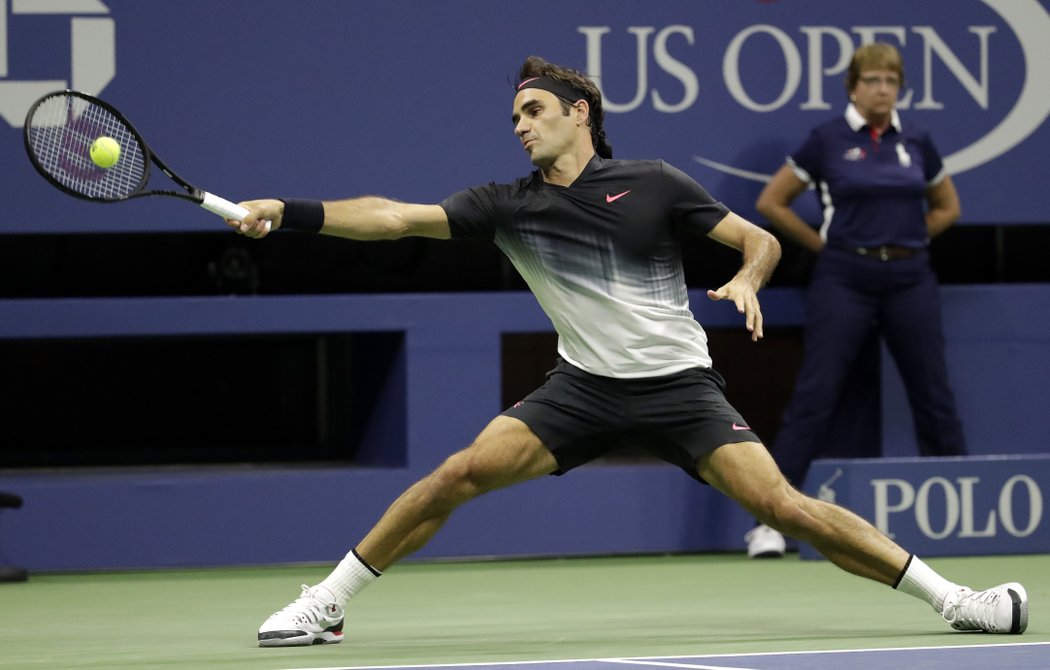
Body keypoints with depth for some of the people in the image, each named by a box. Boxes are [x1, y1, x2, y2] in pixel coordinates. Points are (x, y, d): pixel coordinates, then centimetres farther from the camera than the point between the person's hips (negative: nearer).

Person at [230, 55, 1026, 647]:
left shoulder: (652, 184, -3)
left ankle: (951, 598, -6)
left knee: (782, 506, -15)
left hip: (679, 384, -2)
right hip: (583, 386, 2)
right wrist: (289, 212, -16)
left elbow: (762, 240, 2)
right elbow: (395, 216, -6)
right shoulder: (508, 206, 2)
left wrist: (746, 280, -21)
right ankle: (326, 605, -3)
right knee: (460, 474, -15)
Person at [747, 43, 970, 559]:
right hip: (845, 280, -3)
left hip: (910, 280, 3)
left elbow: (946, 207, 21)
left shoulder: (916, 142, 8)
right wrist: (825, 245, 2)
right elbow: (771, 203, 3)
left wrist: (903, 241, 9)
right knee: (814, 398, -9)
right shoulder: (827, 141, -2)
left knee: (933, 396, 7)